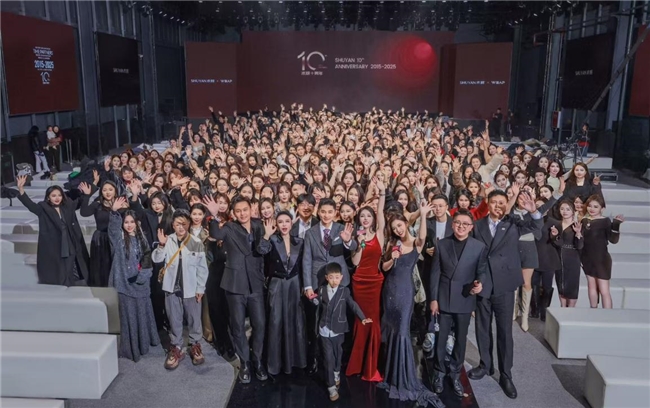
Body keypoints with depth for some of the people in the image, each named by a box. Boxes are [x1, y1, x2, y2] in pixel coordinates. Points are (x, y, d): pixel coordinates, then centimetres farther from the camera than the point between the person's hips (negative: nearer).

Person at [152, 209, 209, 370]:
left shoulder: (196, 243, -9)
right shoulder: (168, 241, -4)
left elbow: (202, 268, -4)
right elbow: (156, 259, -9)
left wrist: (200, 288, -4)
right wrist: (161, 245, -25)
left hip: (191, 289, -1)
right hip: (172, 288, 2)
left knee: (194, 319, 12)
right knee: (174, 320, 13)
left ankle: (195, 345, 31)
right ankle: (176, 348, 27)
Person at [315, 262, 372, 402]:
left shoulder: (344, 291, -5)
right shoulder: (321, 290, -2)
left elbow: (353, 305, -8)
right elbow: (318, 306, 5)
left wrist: (362, 318, -17)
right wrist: (314, 299, -15)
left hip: (338, 330, 1)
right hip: (325, 330, 0)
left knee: (337, 355, 19)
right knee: (328, 358, 0)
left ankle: (336, 374, 45)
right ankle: (331, 386, 8)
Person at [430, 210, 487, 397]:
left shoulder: (480, 247, -4)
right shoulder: (442, 244, -1)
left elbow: (482, 272, -1)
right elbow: (435, 273, 0)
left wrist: (480, 284, -24)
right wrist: (433, 298, -3)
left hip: (465, 300, 0)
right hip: (444, 299, 0)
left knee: (461, 339, 13)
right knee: (441, 338, 9)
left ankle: (455, 374, 29)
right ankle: (439, 373, 26)